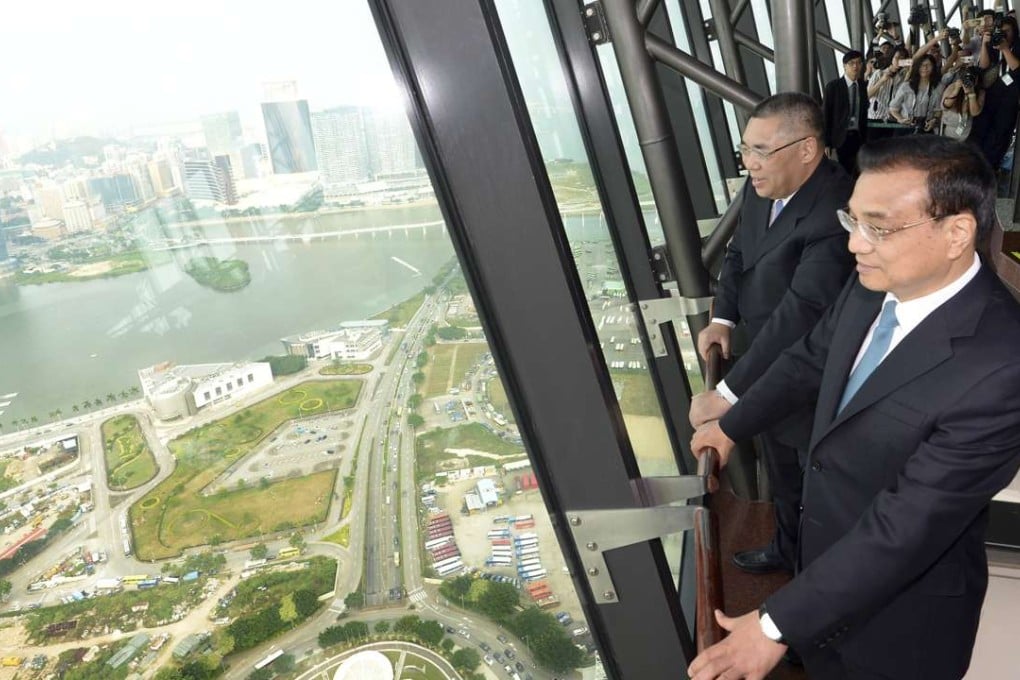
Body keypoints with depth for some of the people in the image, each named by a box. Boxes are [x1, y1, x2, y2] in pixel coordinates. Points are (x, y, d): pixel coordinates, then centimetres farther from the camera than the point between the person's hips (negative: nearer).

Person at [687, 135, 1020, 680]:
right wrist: (730, 424, 15)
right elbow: (811, 359, 7)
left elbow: (903, 527, -32)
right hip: (828, 543, 6)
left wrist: (777, 625, -28)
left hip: (901, 602, -6)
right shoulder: (874, 284, -11)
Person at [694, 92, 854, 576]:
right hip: (767, 368, 8)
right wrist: (723, 318, -5)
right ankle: (787, 546, 54)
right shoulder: (761, 188, -6)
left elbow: (800, 314, -37)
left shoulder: (835, 215, -32)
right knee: (781, 470, 28)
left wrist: (729, 393, -37)